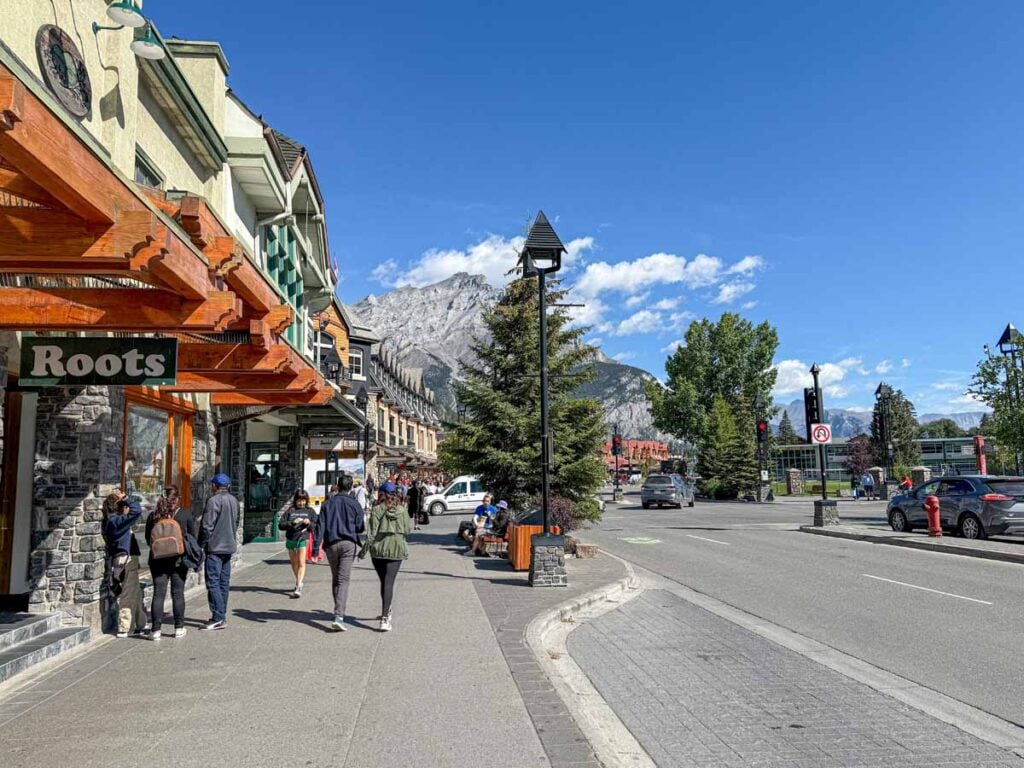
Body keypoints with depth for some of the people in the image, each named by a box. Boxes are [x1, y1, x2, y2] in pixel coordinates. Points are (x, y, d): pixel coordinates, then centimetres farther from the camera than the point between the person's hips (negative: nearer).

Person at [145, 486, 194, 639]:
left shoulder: (153, 516, 0)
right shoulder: (185, 514, -5)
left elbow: (148, 539, 7)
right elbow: (192, 536, 0)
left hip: (158, 560, 1)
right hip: (179, 559, -1)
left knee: (158, 594, 5)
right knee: (178, 593, 6)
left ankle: (156, 630, 5)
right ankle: (179, 628, 10)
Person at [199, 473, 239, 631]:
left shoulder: (213, 500, -14)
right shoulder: (234, 500, 11)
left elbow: (207, 526, -16)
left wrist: (201, 545, -7)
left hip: (215, 547, -8)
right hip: (229, 546, 8)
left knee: (213, 582, -6)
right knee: (224, 582, 12)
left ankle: (218, 618, -8)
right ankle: (222, 616, 17)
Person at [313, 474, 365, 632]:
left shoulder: (327, 503, 7)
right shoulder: (355, 505, 1)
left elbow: (320, 526, 1)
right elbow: (361, 528, 3)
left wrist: (316, 546, -1)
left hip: (331, 544, 3)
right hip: (348, 544, -3)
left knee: (335, 579, 17)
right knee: (343, 580, -6)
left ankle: (339, 612, 27)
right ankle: (338, 616, -18)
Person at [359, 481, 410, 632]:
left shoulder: (377, 510, -7)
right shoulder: (402, 511, 0)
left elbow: (372, 532, -10)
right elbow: (406, 531, 4)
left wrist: (364, 549, -4)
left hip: (379, 550, 0)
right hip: (396, 551, 1)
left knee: (383, 582, 17)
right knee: (389, 583, -3)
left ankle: (386, 612, 34)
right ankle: (385, 617, -14)